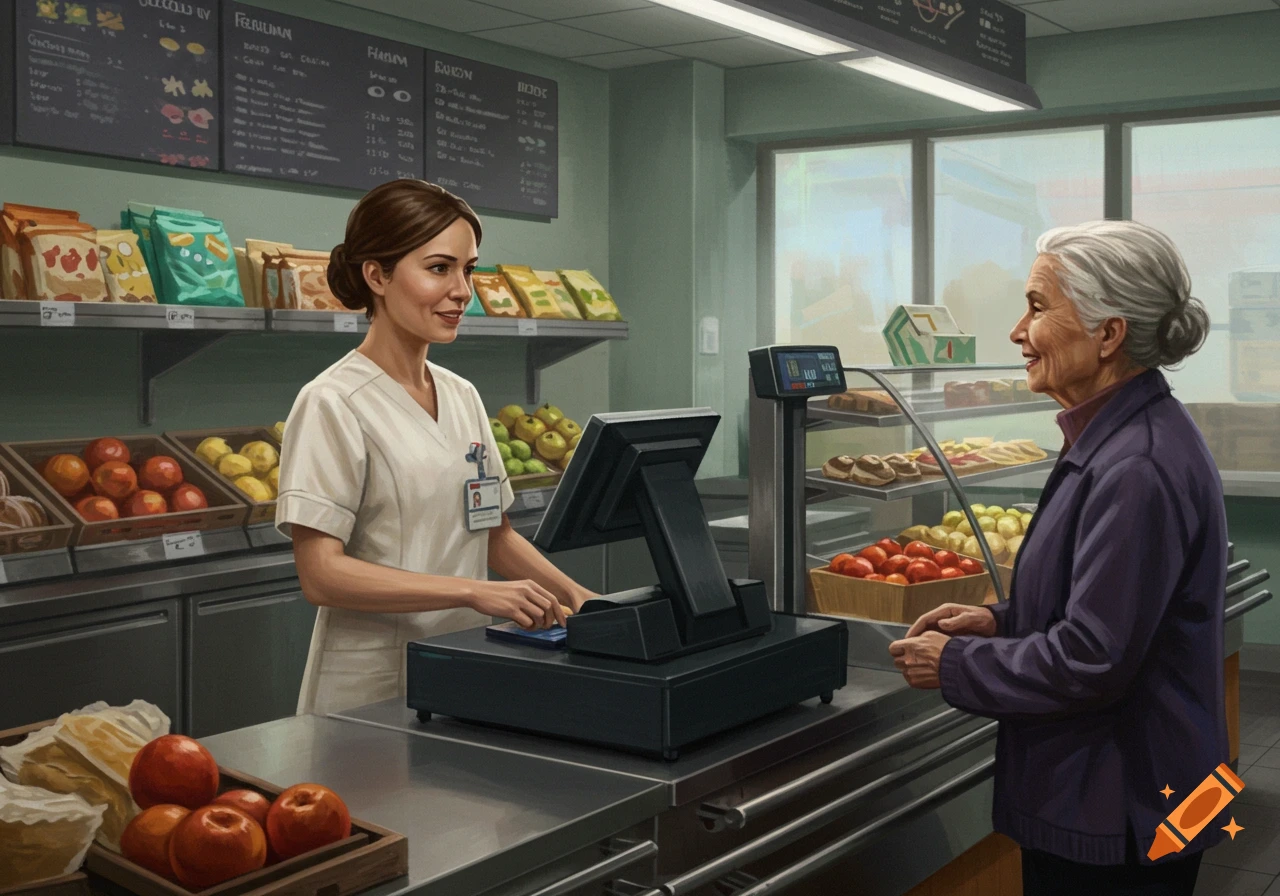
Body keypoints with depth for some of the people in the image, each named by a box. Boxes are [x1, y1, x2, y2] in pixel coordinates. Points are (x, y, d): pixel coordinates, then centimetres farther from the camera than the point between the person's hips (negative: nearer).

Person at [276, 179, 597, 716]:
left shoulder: (463, 397, 9)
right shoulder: (333, 404, -12)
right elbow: (321, 574, -19)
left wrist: (579, 598, 2)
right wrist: (475, 592, -25)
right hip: (372, 688, -6)